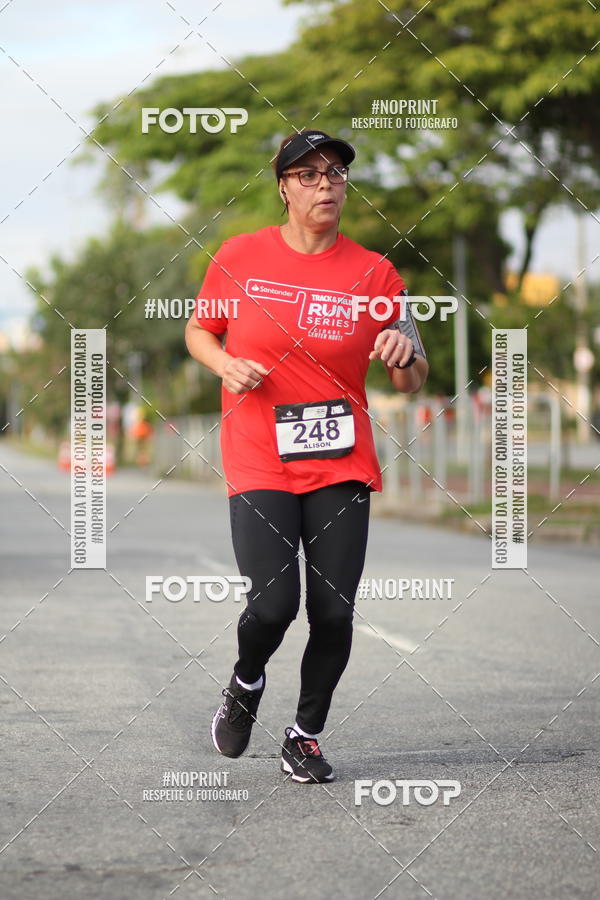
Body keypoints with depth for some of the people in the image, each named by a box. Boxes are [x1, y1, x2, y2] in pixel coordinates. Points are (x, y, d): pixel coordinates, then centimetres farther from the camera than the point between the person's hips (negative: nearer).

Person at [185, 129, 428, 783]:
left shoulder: (373, 273, 2)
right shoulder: (240, 256, 1)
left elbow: (409, 383, 4)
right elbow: (198, 331, 15)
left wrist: (404, 355, -19)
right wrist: (225, 365, -6)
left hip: (341, 464, 2)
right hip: (259, 464, -1)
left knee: (333, 612, -3)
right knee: (273, 604, -15)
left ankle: (306, 735, 20)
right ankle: (246, 682, 19)